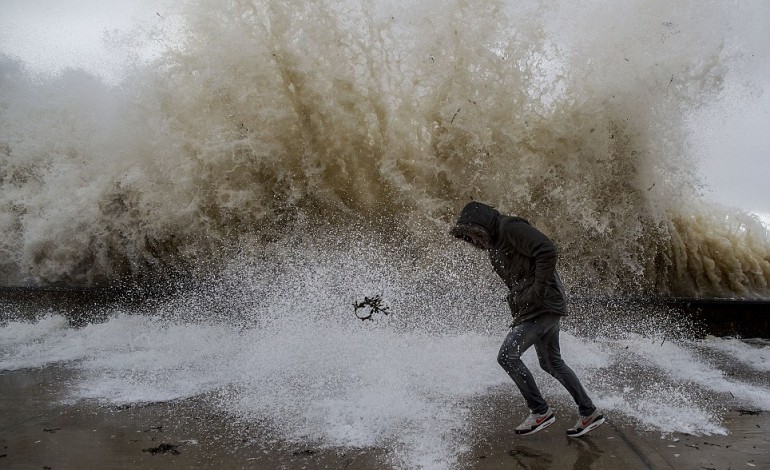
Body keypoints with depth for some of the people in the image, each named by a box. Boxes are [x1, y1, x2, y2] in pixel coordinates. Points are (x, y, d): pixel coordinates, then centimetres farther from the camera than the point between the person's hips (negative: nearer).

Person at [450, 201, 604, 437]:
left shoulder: (510, 227, -13)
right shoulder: (494, 242, 16)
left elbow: (547, 250, -25)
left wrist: (538, 291, -23)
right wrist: (517, 308, 11)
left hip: (543, 305, -10)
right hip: (530, 308, 10)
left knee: (507, 356, -13)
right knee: (551, 363, 18)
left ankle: (540, 412, 0)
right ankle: (590, 413, 29)